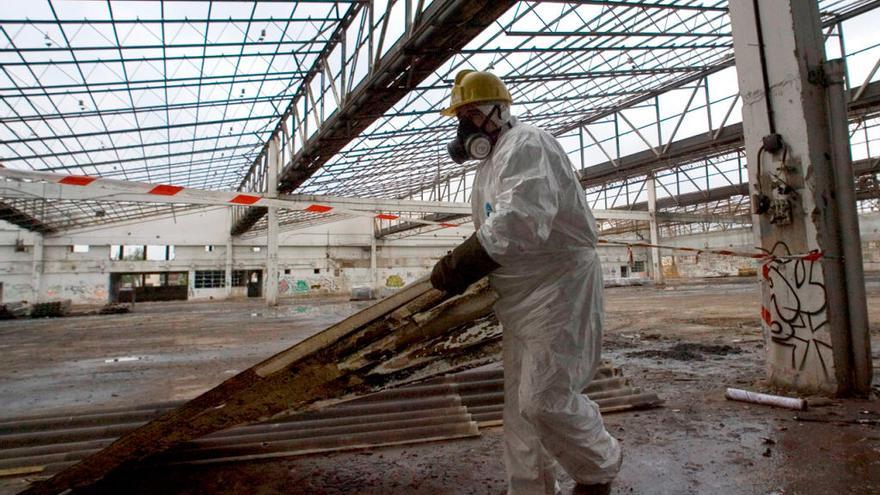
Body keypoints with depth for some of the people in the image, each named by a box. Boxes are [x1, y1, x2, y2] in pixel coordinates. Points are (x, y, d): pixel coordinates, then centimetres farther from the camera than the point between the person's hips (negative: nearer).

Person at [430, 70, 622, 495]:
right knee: (521, 402, 13)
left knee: (546, 399, -7)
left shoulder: (525, 145, -13)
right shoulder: (491, 163, 19)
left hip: (560, 288, -10)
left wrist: (457, 266, -28)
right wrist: (462, 268, 7)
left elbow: (521, 221, -30)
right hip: (522, 297, 10)